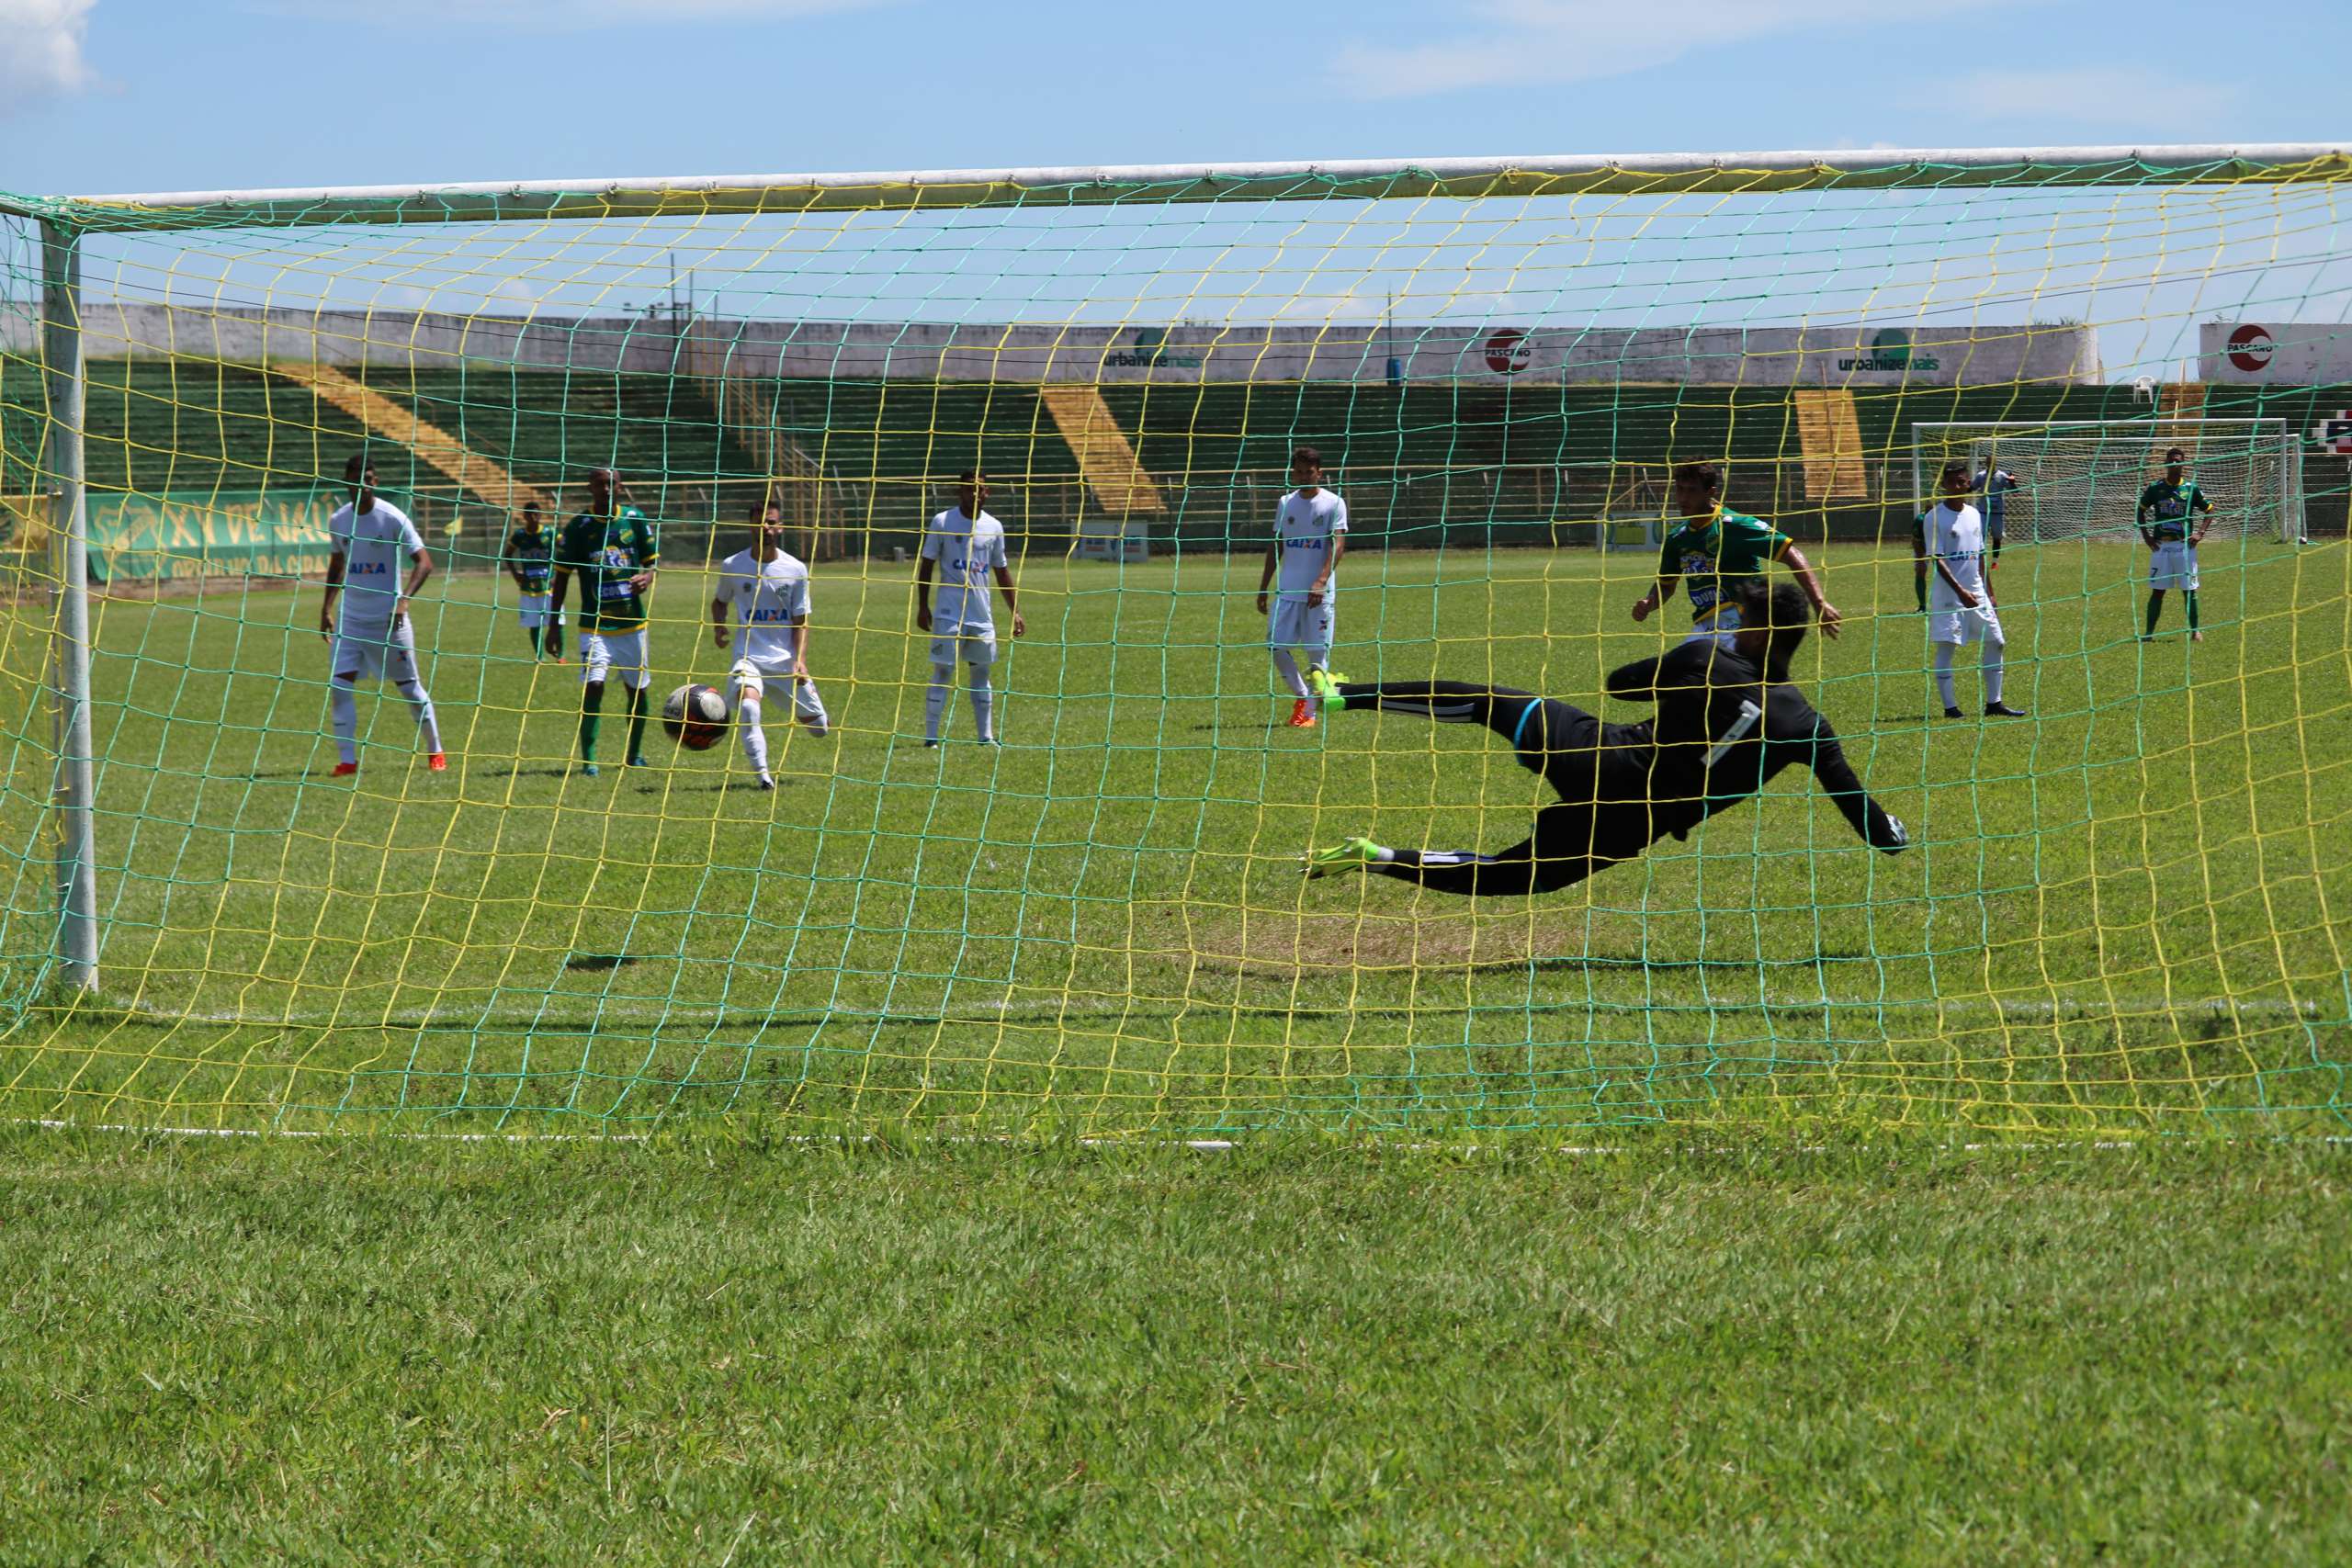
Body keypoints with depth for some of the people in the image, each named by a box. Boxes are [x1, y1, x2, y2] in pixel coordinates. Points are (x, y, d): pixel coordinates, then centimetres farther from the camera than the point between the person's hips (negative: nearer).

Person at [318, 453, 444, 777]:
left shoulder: (392, 518, -11)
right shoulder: (338, 520, 3)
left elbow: (424, 563, -13)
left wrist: (404, 599, -26)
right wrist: (327, 607, 10)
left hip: (388, 617, -4)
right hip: (349, 618, 4)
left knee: (408, 686, 4)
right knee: (338, 685, -10)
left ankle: (435, 752, 19)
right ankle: (347, 759, -5)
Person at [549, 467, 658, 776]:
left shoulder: (636, 519, 1)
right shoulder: (578, 527, -5)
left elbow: (652, 559, 11)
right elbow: (562, 576, 1)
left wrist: (647, 578, -14)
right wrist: (554, 625, -1)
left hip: (632, 623, 3)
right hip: (594, 625, -3)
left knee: (637, 689, 11)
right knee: (592, 687, -17)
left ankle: (634, 753, 31)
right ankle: (588, 759, -12)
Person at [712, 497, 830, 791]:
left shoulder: (795, 570, 0)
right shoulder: (732, 566, 1)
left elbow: (801, 620, 2)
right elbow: (720, 601, 20)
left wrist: (800, 659, -12)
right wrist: (718, 624, -1)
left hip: (786, 659, 1)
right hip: (748, 657, -1)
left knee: (819, 727, 7)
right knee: (747, 706, -32)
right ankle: (763, 774, -27)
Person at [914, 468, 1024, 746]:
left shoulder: (993, 527, 9)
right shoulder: (943, 522, -3)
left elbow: (1002, 571, 17)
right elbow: (926, 565, 0)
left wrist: (1014, 612, 14)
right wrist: (922, 607, -6)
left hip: (982, 616, 4)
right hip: (949, 615, -4)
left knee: (981, 673, 8)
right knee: (942, 672, -5)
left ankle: (986, 736, 13)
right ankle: (931, 737, -3)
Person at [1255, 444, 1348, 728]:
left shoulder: (1333, 503, -3)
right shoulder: (1286, 503, 10)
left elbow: (1338, 545, -12)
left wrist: (1321, 581, -24)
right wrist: (1263, 587, 13)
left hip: (1318, 592, -4)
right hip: (1286, 589, 4)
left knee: (1318, 652, -2)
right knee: (1276, 646, -3)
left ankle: (1309, 711, 7)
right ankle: (1301, 695, 17)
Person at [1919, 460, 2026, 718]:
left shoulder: (1973, 514, 11)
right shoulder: (1934, 517, -9)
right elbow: (1936, 559, -15)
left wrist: (1990, 594, 18)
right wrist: (1960, 591, -23)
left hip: (1976, 592, 7)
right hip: (1947, 593, -7)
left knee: (1995, 643, 6)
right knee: (1945, 647, -6)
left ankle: (1994, 703, 14)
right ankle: (1950, 706, -1)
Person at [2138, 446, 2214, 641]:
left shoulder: (2191, 488, 1)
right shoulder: (2156, 488, 3)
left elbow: (2209, 510, 9)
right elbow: (2140, 511, 14)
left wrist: (2200, 533, -2)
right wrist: (2146, 536, 5)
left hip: (2185, 545, -1)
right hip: (2160, 545, 1)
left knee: (2189, 590, 1)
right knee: (2157, 590, 1)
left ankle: (2195, 631, 9)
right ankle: (2149, 632, 5)